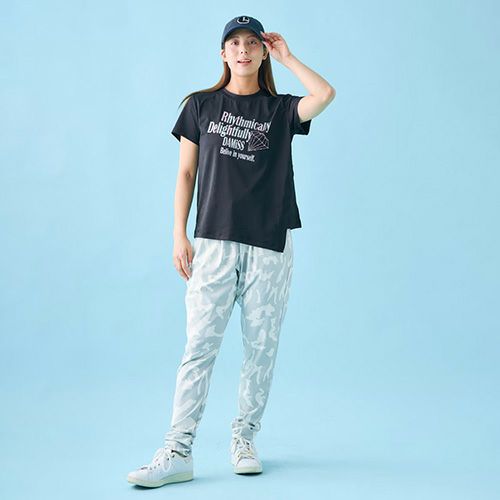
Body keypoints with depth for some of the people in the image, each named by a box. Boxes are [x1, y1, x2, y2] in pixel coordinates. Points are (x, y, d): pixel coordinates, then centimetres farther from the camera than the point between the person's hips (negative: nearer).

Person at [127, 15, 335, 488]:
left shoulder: (281, 109, 9)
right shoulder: (201, 105, 12)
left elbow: (326, 94, -11)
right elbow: (186, 173, 11)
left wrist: (286, 56, 2)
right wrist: (179, 235, 2)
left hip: (270, 244, 1)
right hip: (214, 242, 0)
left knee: (261, 347, 3)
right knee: (199, 346, -7)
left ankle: (244, 439, 16)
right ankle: (178, 452, -5)